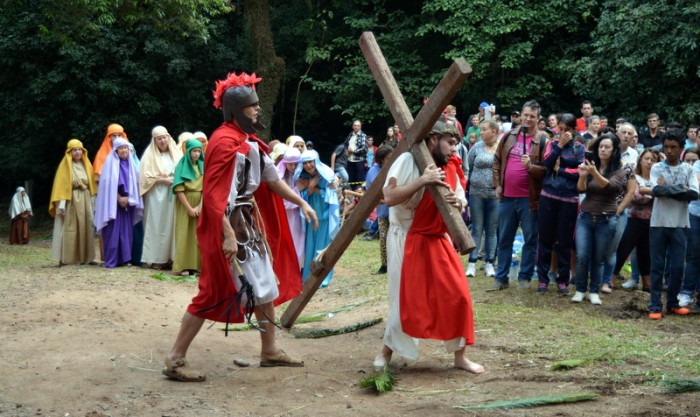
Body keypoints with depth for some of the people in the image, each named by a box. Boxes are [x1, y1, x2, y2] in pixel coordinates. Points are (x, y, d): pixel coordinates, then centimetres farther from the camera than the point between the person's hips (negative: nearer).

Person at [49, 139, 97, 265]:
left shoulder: (86, 165, 13)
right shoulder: (65, 165, -1)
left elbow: (92, 184, 13)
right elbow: (60, 185, -8)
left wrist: (93, 202, 6)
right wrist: (61, 203, -18)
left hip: (85, 201, 5)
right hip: (70, 201, -5)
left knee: (85, 229, 3)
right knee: (69, 229, -8)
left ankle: (85, 257, 6)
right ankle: (65, 258, -10)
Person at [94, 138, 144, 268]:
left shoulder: (129, 163, 12)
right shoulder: (111, 162, -4)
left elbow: (134, 183, 11)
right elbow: (108, 183, -10)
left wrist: (128, 198, -4)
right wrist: (119, 198, -13)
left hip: (127, 203, 5)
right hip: (113, 202, -5)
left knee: (126, 231, 4)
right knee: (113, 231, -9)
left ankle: (124, 258, 8)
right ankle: (110, 261, -8)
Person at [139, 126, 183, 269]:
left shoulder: (175, 152, 11)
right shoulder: (150, 155, -1)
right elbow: (146, 177, -7)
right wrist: (164, 180, -15)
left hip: (173, 195, 4)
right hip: (156, 195, -4)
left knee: (171, 224, 2)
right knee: (157, 226, -3)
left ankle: (170, 257, 5)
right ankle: (155, 258, 0)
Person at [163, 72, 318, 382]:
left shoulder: (249, 141, 12)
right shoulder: (224, 141, -18)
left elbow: (272, 178, 21)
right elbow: (213, 193, -23)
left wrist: (302, 203, 19)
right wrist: (228, 234, -28)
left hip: (250, 222, 10)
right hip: (229, 226, -10)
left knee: (266, 284, 15)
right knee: (216, 292, -7)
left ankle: (270, 351, 29)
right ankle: (175, 360, 2)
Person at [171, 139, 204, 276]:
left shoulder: (202, 166, 7)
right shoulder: (182, 166, -3)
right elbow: (179, 190, -9)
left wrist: (199, 206, -11)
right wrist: (189, 208, -14)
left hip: (200, 204, 4)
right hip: (184, 204, -3)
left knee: (199, 234, 1)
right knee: (185, 233, -5)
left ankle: (197, 265, 4)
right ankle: (183, 266, -6)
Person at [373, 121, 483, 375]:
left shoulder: (449, 168, 5)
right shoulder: (408, 161, -13)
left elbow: (462, 201, 12)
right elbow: (389, 197, -23)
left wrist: (457, 202, -12)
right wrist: (423, 180, -29)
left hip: (437, 240, 6)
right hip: (406, 240, -6)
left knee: (457, 295, -1)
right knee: (405, 299, -4)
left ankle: (459, 356, 11)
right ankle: (387, 350, 19)